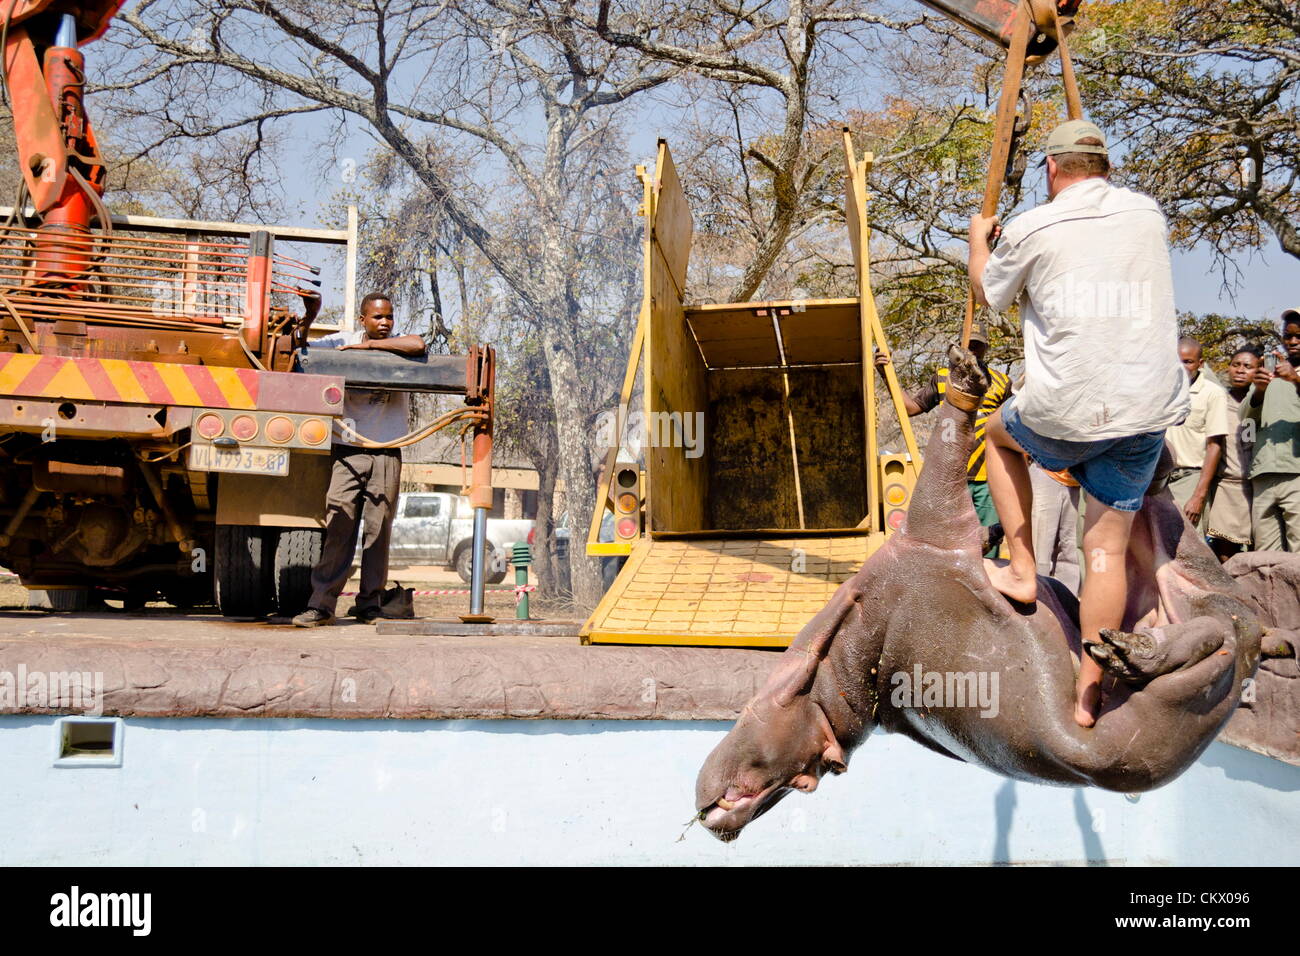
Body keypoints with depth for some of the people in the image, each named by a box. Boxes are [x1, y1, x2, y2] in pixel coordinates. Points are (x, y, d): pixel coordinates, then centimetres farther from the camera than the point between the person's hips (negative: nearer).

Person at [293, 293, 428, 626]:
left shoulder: (397, 346, 7)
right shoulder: (343, 342, 8)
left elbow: (418, 345, -15)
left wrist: (369, 345, -12)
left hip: (387, 454, 1)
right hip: (348, 450, -1)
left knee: (379, 529, 2)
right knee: (338, 527, -7)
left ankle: (369, 605, 11)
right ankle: (321, 604, -5)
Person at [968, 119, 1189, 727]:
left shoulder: (1031, 229, -2)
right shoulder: (1148, 214, 10)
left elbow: (986, 293, 16)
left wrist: (979, 241, 35)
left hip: (1063, 412, -3)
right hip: (1145, 412, 3)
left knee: (1000, 434, 30)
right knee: (1107, 547, 8)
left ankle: (1021, 570, 25)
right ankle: (1088, 695, 8)